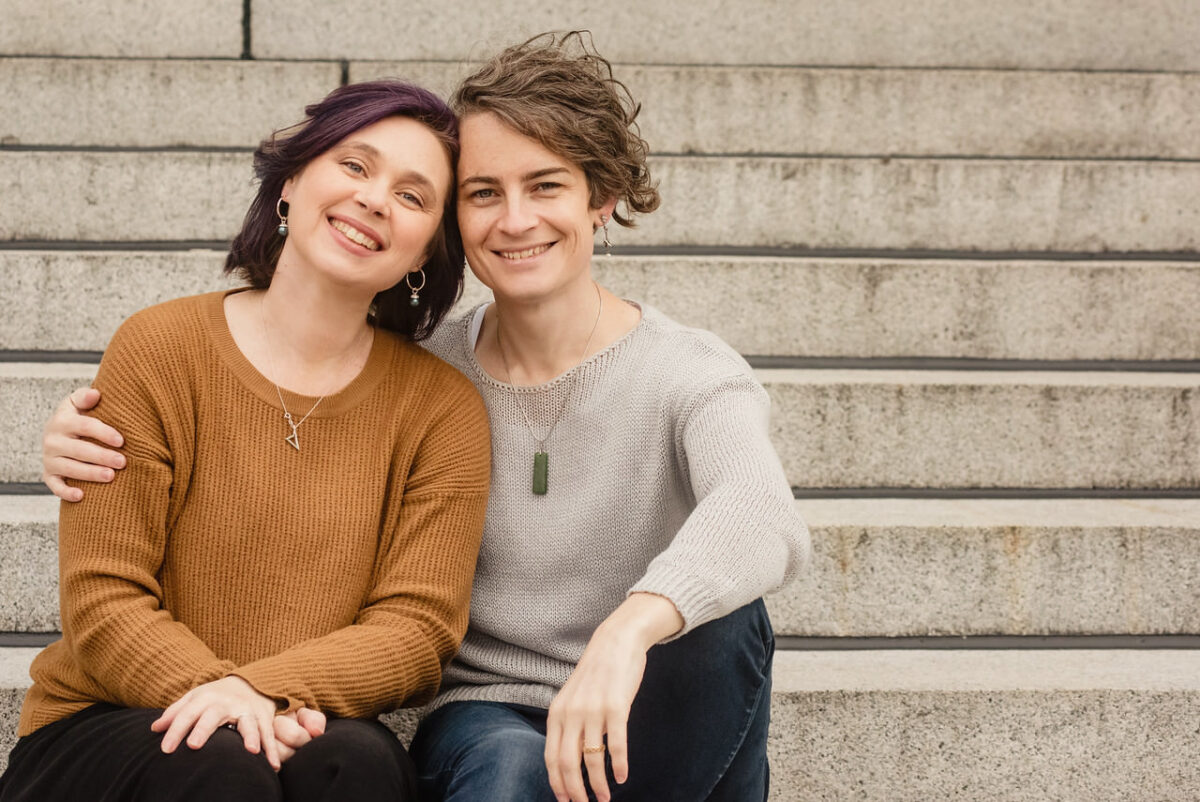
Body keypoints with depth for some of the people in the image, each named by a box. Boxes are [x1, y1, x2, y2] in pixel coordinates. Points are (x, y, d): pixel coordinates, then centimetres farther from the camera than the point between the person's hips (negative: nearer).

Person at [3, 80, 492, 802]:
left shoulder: (443, 408, 2)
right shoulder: (158, 351, -3)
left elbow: (418, 626, -5)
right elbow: (101, 601, -8)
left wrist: (264, 688, -24)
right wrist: (218, 693, -27)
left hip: (304, 731, 2)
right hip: (108, 727, -2)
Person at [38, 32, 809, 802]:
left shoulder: (692, 374, -9)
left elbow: (761, 517, -32)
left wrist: (630, 627, -53)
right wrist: (92, 439, -10)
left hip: (663, 736, 1)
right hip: (485, 717, -1)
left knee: (723, 616, -32)